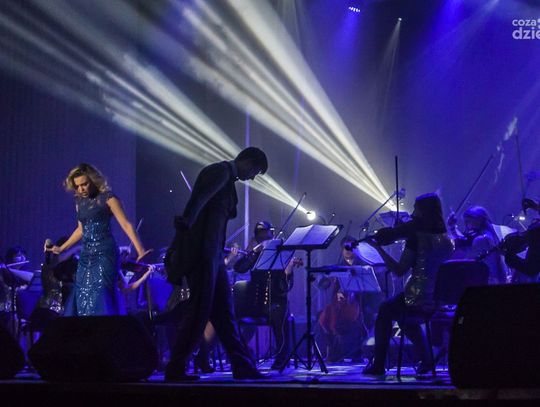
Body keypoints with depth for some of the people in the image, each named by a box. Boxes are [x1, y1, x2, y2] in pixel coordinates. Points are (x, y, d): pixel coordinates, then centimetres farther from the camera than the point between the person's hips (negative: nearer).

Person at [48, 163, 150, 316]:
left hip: (105, 254, -7)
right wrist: (61, 248, 32)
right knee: (82, 298, 3)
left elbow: (126, 225, -12)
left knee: (101, 297, -15)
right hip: (86, 256, 7)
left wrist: (140, 250, -24)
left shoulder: (107, 198, -6)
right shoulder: (79, 201, 13)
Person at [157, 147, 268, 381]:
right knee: (199, 310, -7)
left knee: (224, 312, 9)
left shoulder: (227, 178, 23)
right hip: (199, 250, -10)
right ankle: (175, 369, -1)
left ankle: (243, 367, 12)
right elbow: (199, 198, -26)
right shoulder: (219, 171, -8)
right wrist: (185, 222, -41)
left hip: (211, 253, 10)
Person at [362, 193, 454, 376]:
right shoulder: (446, 239, 5)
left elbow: (399, 270, -13)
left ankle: (378, 365, 22)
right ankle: (426, 358, 27)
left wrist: (379, 248, -3)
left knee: (384, 311, 20)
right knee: (405, 312, 35)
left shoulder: (417, 236, -16)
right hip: (441, 302, 7)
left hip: (418, 301, -7)